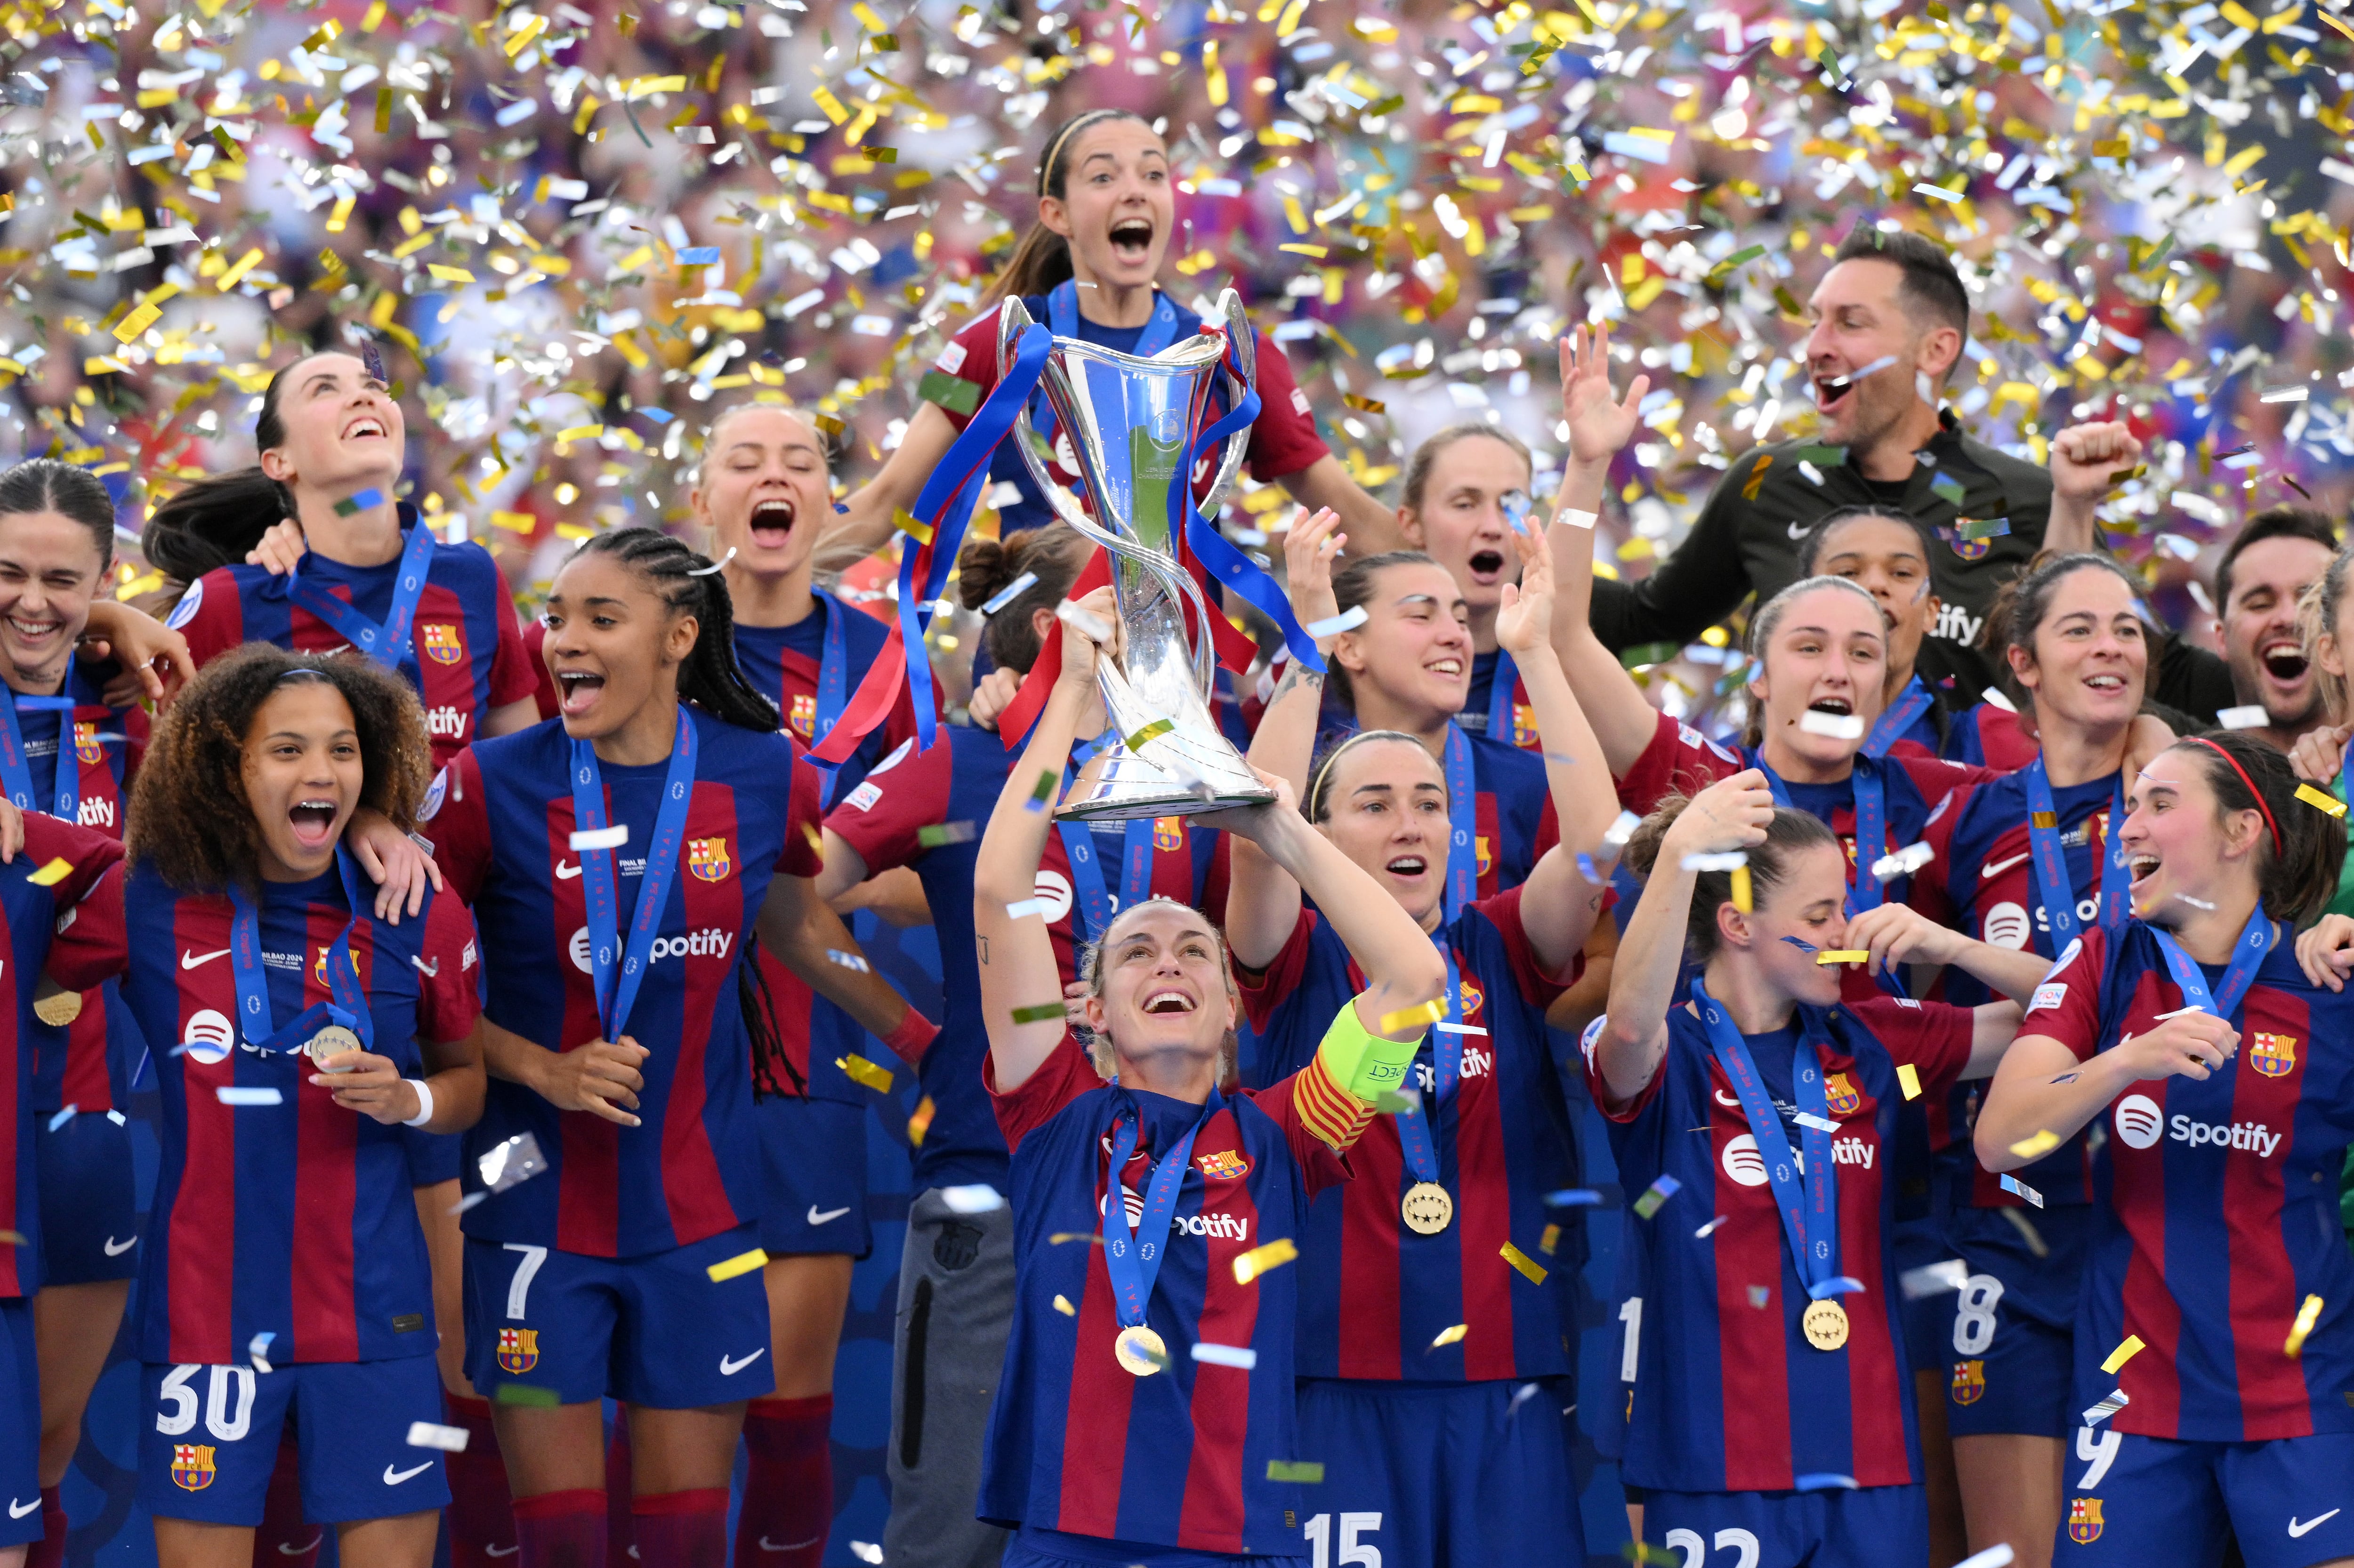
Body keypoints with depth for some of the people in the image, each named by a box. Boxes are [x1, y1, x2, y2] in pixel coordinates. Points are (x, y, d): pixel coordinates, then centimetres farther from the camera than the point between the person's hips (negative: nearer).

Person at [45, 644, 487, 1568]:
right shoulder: (149, 905, -2)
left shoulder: (423, 919, 0)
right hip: (206, 1307, -1)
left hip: (372, 1308, 1)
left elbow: (466, 1080, 12)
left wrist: (409, 1100, -7)